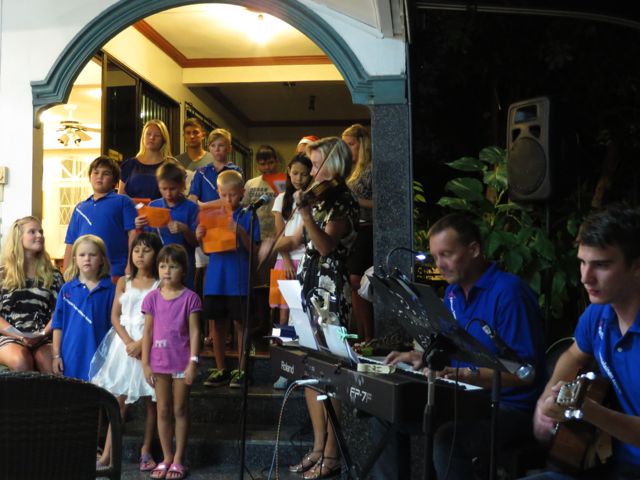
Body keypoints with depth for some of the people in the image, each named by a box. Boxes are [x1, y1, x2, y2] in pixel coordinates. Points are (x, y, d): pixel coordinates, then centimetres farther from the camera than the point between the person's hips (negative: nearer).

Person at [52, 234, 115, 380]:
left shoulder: (110, 289, 0)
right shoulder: (67, 289, 4)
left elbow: (113, 324, 3)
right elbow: (58, 325, 6)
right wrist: (56, 355, 3)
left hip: (99, 356, -1)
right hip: (71, 357, 1)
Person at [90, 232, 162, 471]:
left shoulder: (160, 285, -1)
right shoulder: (124, 282, 7)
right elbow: (115, 316, 3)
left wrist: (141, 343, -17)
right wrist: (128, 341, -12)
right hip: (124, 343, 2)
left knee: (151, 399, 3)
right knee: (119, 399, 3)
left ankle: (146, 451, 14)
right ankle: (107, 452, 6)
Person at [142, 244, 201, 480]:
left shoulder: (190, 298, -5)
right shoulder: (152, 298, 3)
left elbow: (194, 332, -7)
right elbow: (147, 332, 4)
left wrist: (193, 362, -13)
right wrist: (145, 363, 1)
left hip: (182, 363, -3)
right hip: (159, 362, 3)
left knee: (180, 410, 7)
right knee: (163, 411, 10)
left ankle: (178, 459, 15)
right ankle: (166, 458, 22)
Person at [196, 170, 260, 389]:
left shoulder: (248, 217, -2)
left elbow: (252, 249, -6)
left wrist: (240, 232, -20)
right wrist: (200, 237, -9)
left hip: (238, 279, -4)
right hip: (215, 278, 4)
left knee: (239, 323, 2)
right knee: (216, 323, 8)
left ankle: (241, 370, 13)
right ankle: (221, 370, 20)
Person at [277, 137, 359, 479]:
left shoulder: (344, 202, -9)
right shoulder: (321, 200, 16)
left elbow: (326, 245, -24)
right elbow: (297, 239, 27)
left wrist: (305, 211, -30)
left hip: (330, 292, -9)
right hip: (310, 287, 9)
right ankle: (318, 448, 19)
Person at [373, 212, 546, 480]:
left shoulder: (508, 291, -19)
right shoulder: (453, 292, 9)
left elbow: (526, 371, -23)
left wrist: (466, 375, -31)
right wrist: (424, 356, 1)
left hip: (509, 408, -9)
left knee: (448, 439, -35)